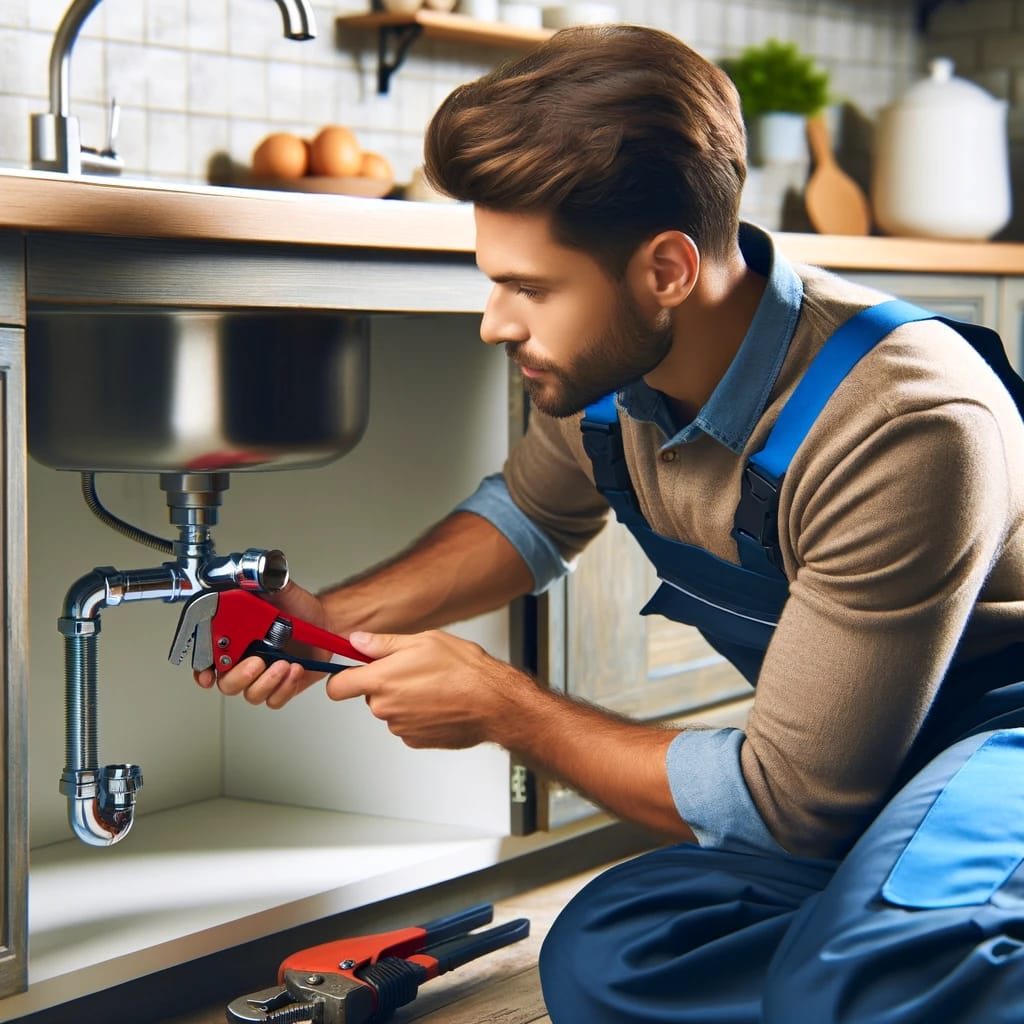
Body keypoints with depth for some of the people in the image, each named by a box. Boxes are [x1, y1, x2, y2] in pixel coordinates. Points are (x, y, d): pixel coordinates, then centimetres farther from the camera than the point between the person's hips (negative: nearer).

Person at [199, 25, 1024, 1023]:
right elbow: (530, 514, 17)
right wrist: (333, 618, 4)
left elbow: (788, 800, -25)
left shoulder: (905, 427, -32)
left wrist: (499, 707, -16)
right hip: (839, 733, 8)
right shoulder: (602, 368, -9)